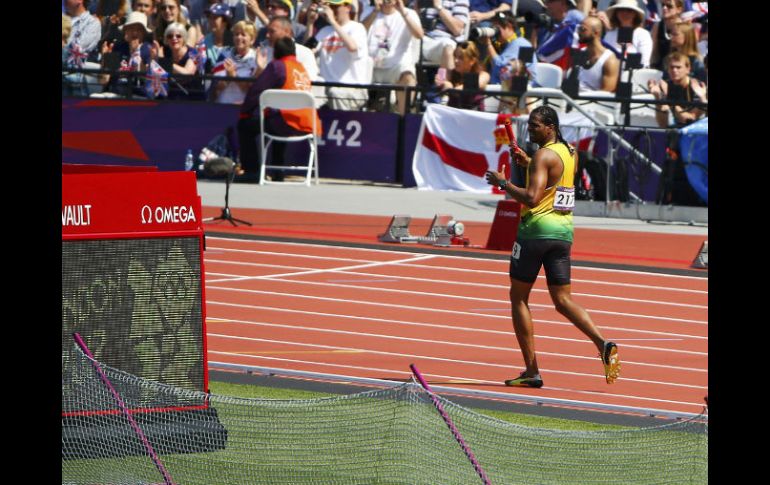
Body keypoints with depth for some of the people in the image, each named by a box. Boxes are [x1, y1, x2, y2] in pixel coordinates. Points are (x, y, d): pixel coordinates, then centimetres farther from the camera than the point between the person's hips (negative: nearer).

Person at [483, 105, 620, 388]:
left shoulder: (544, 156, -13)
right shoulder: (569, 153, 13)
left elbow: (531, 198, -24)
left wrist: (503, 182, -13)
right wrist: (528, 163, 23)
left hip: (537, 229, -8)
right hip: (564, 230, 8)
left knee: (518, 297, 4)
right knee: (563, 300, 8)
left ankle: (531, 371, 0)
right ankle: (603, 345, -16)